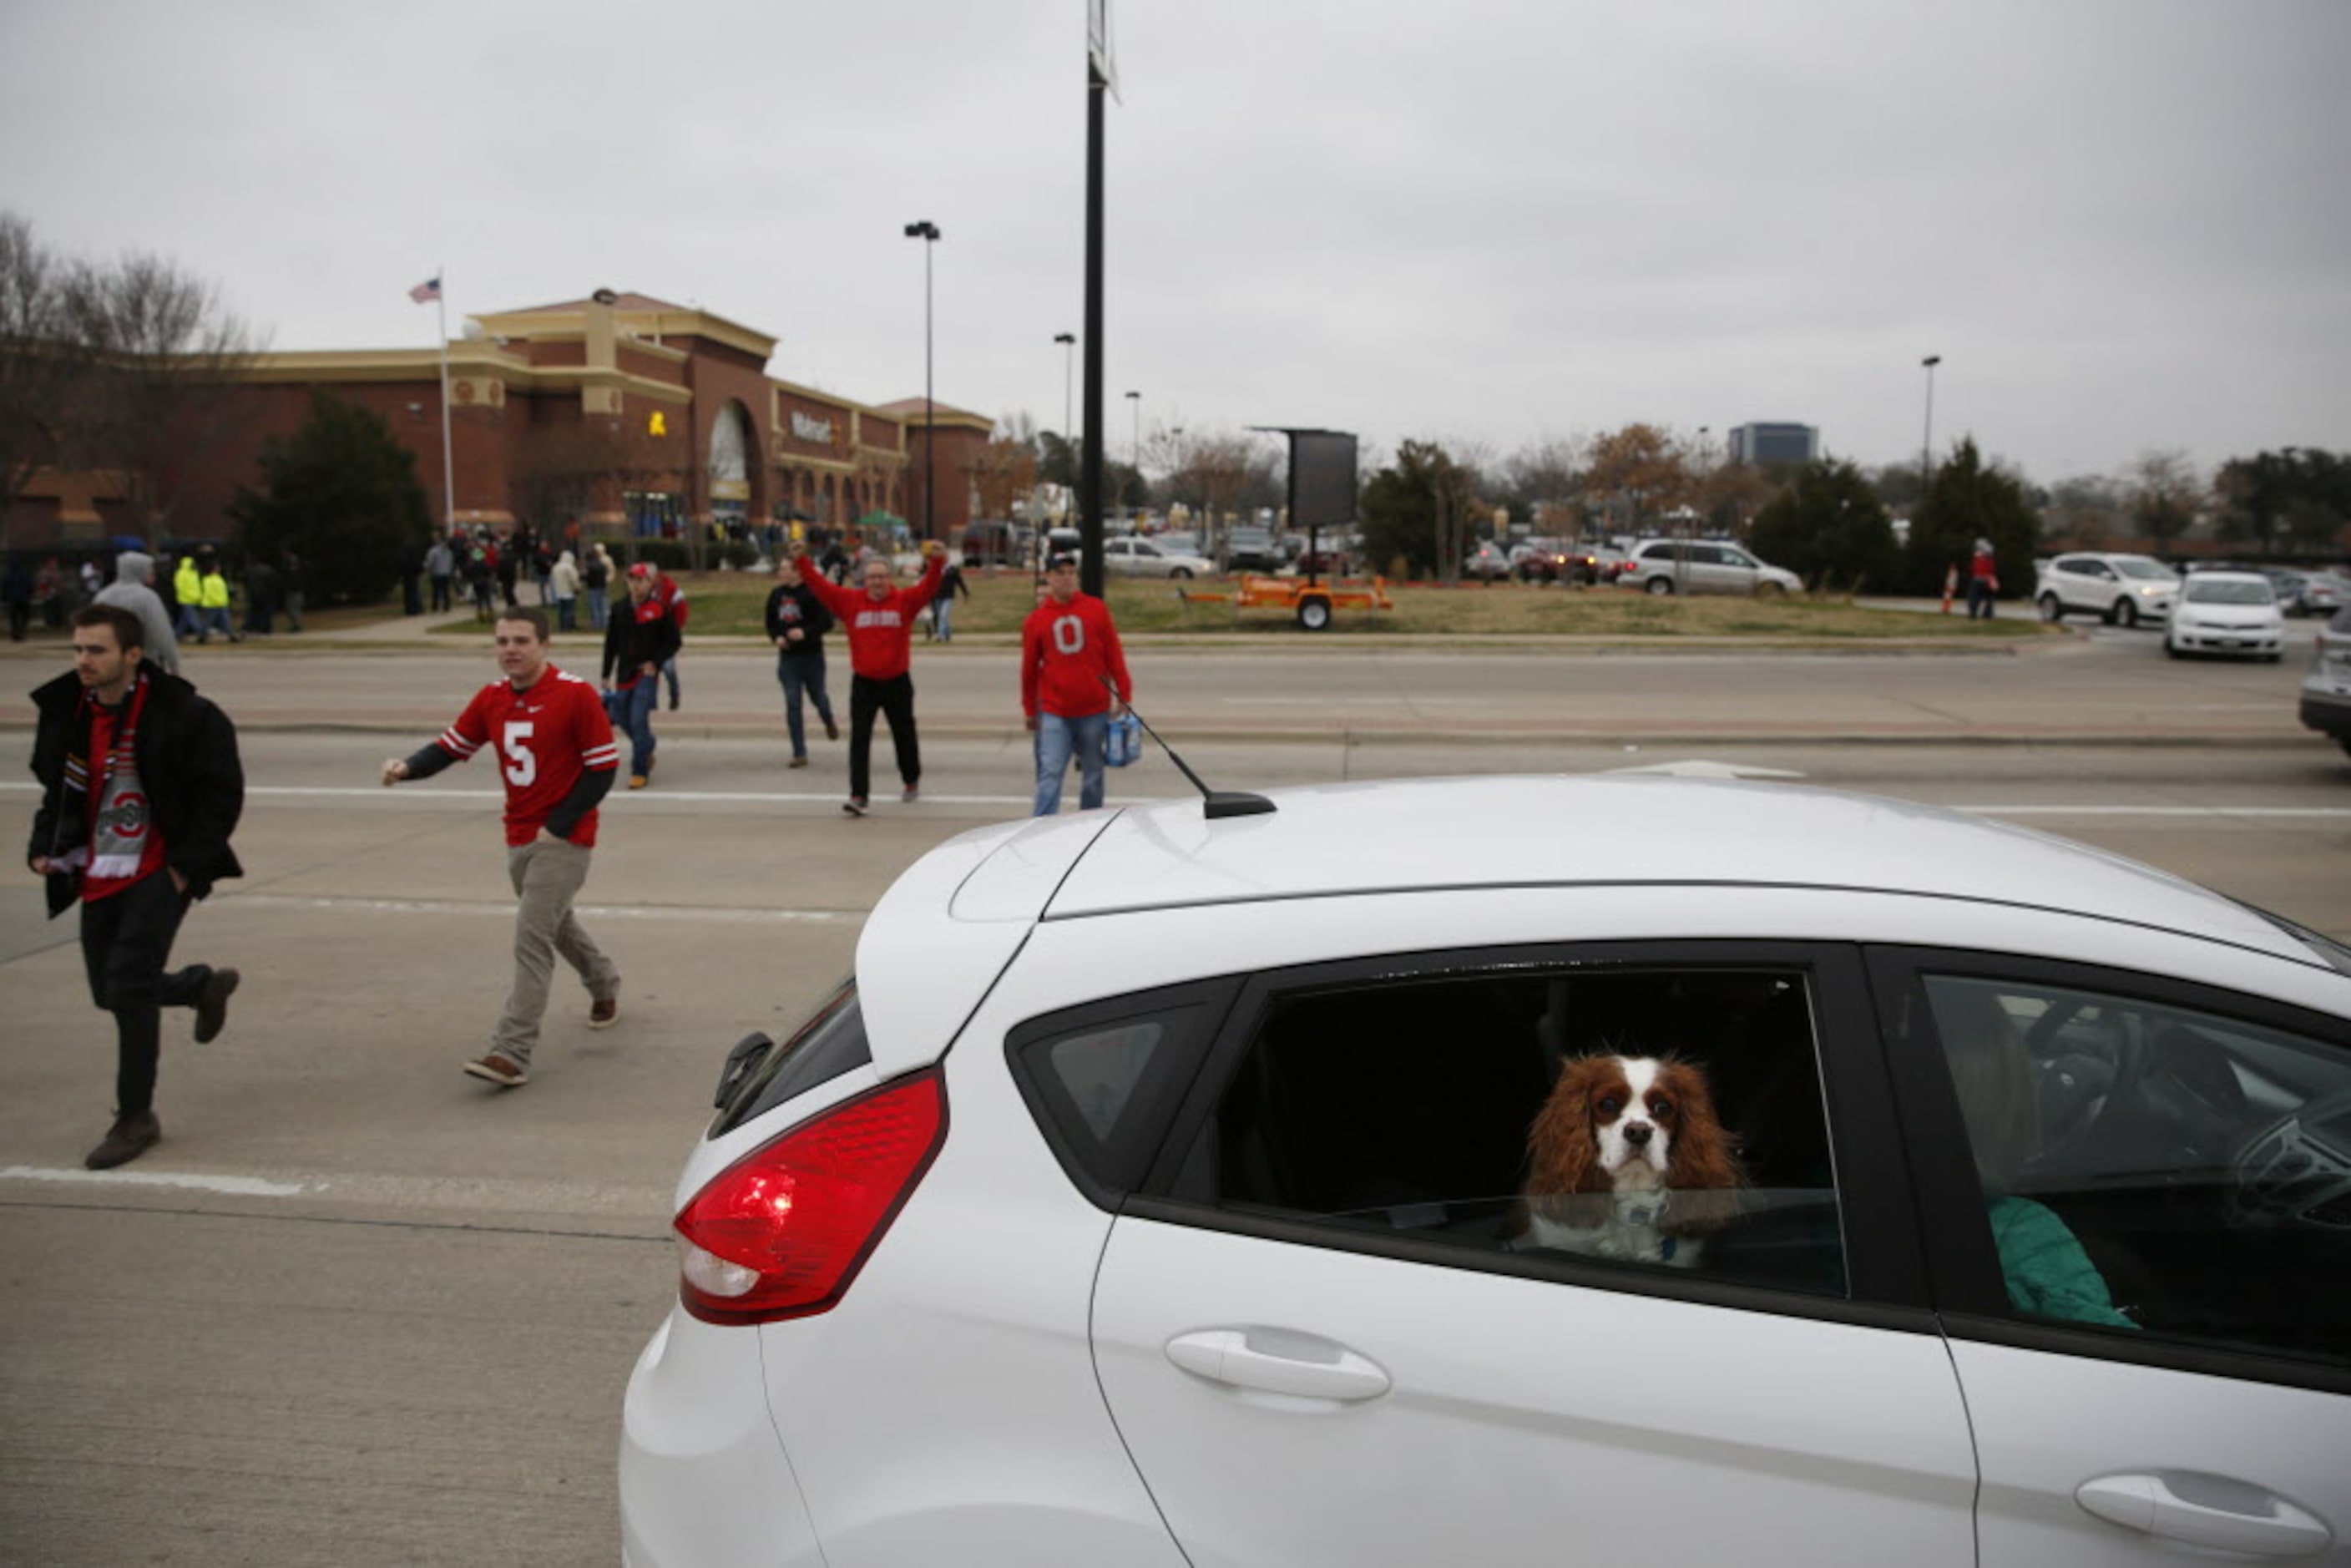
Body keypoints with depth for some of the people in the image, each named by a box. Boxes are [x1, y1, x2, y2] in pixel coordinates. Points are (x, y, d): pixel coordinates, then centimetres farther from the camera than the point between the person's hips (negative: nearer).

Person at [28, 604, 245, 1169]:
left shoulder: (184, 715, -15)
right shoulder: (66, 711, 3)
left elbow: (223, 794, -9)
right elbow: (58, 789, 19)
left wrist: (189, 864, -13)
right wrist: (44, 846, 5)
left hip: (160, 873, -6)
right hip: (99, 875, 7)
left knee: (127, 986, -12)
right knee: (111, 991, 11)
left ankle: (135, 1119, 2)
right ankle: (205, 984, 42)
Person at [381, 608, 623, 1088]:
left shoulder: (575, 695, -14)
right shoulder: (492, 698, 5)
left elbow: (602, 768, -12)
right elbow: (451, 746, 10)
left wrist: (557, 828, -16)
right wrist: (408, 767, -11)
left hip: (563, 839, -7)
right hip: (518, 839, 7)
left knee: (532, 938, -14)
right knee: (557, 923, 23)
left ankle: (511, 1053, -15)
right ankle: (605, 985, 50)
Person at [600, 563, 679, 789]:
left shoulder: (659, 609, -5)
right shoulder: (620, 610, 7)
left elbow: (673, 642, 0)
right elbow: (611, 644, 13)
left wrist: (655, 663, -12)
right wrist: (607, 675, 12)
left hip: (647, 673, -5)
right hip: (624, 673, 5)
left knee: (639, 720, -12)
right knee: (622, 719, 11)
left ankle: (640, 771, -2)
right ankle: (646, 751, 37)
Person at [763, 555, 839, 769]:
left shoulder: (812, 593, -12)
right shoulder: (776, 594, 6)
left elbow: (827, 621, -14)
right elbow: (770, 623, 16)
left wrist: (805, 632, -27)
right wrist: (777, 637, -4)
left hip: (812, 655, -4)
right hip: (788, 657, 4)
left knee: (818, 697, 11)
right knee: (792, 704, -2)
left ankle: (829, 723, 47)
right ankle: (799, 754, 2)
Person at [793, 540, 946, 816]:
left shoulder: (905, 600, -2)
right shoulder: (849, 601, 0)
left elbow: (928, 588, -15)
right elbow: (820, 585, -4)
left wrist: (937, 563, -30)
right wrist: (802, 562, -14)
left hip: (897, 682, 0)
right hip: (863, 683, 0)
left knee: (904, 736, 15)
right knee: (859, 739, -8)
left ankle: (912, 781, 38)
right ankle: (858, 796, -10)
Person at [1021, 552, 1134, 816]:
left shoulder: (1096, 609, 2)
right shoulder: (1036, 619, 1)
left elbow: (1114, 654, 4)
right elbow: (1029, 668, 8)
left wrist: (1124, 695, 1)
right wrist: (1030, 711, 12)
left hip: (1094, 709, 1)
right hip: (1054, 713, -1)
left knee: (1093, 772, 12)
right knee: (1050, 772, -9)